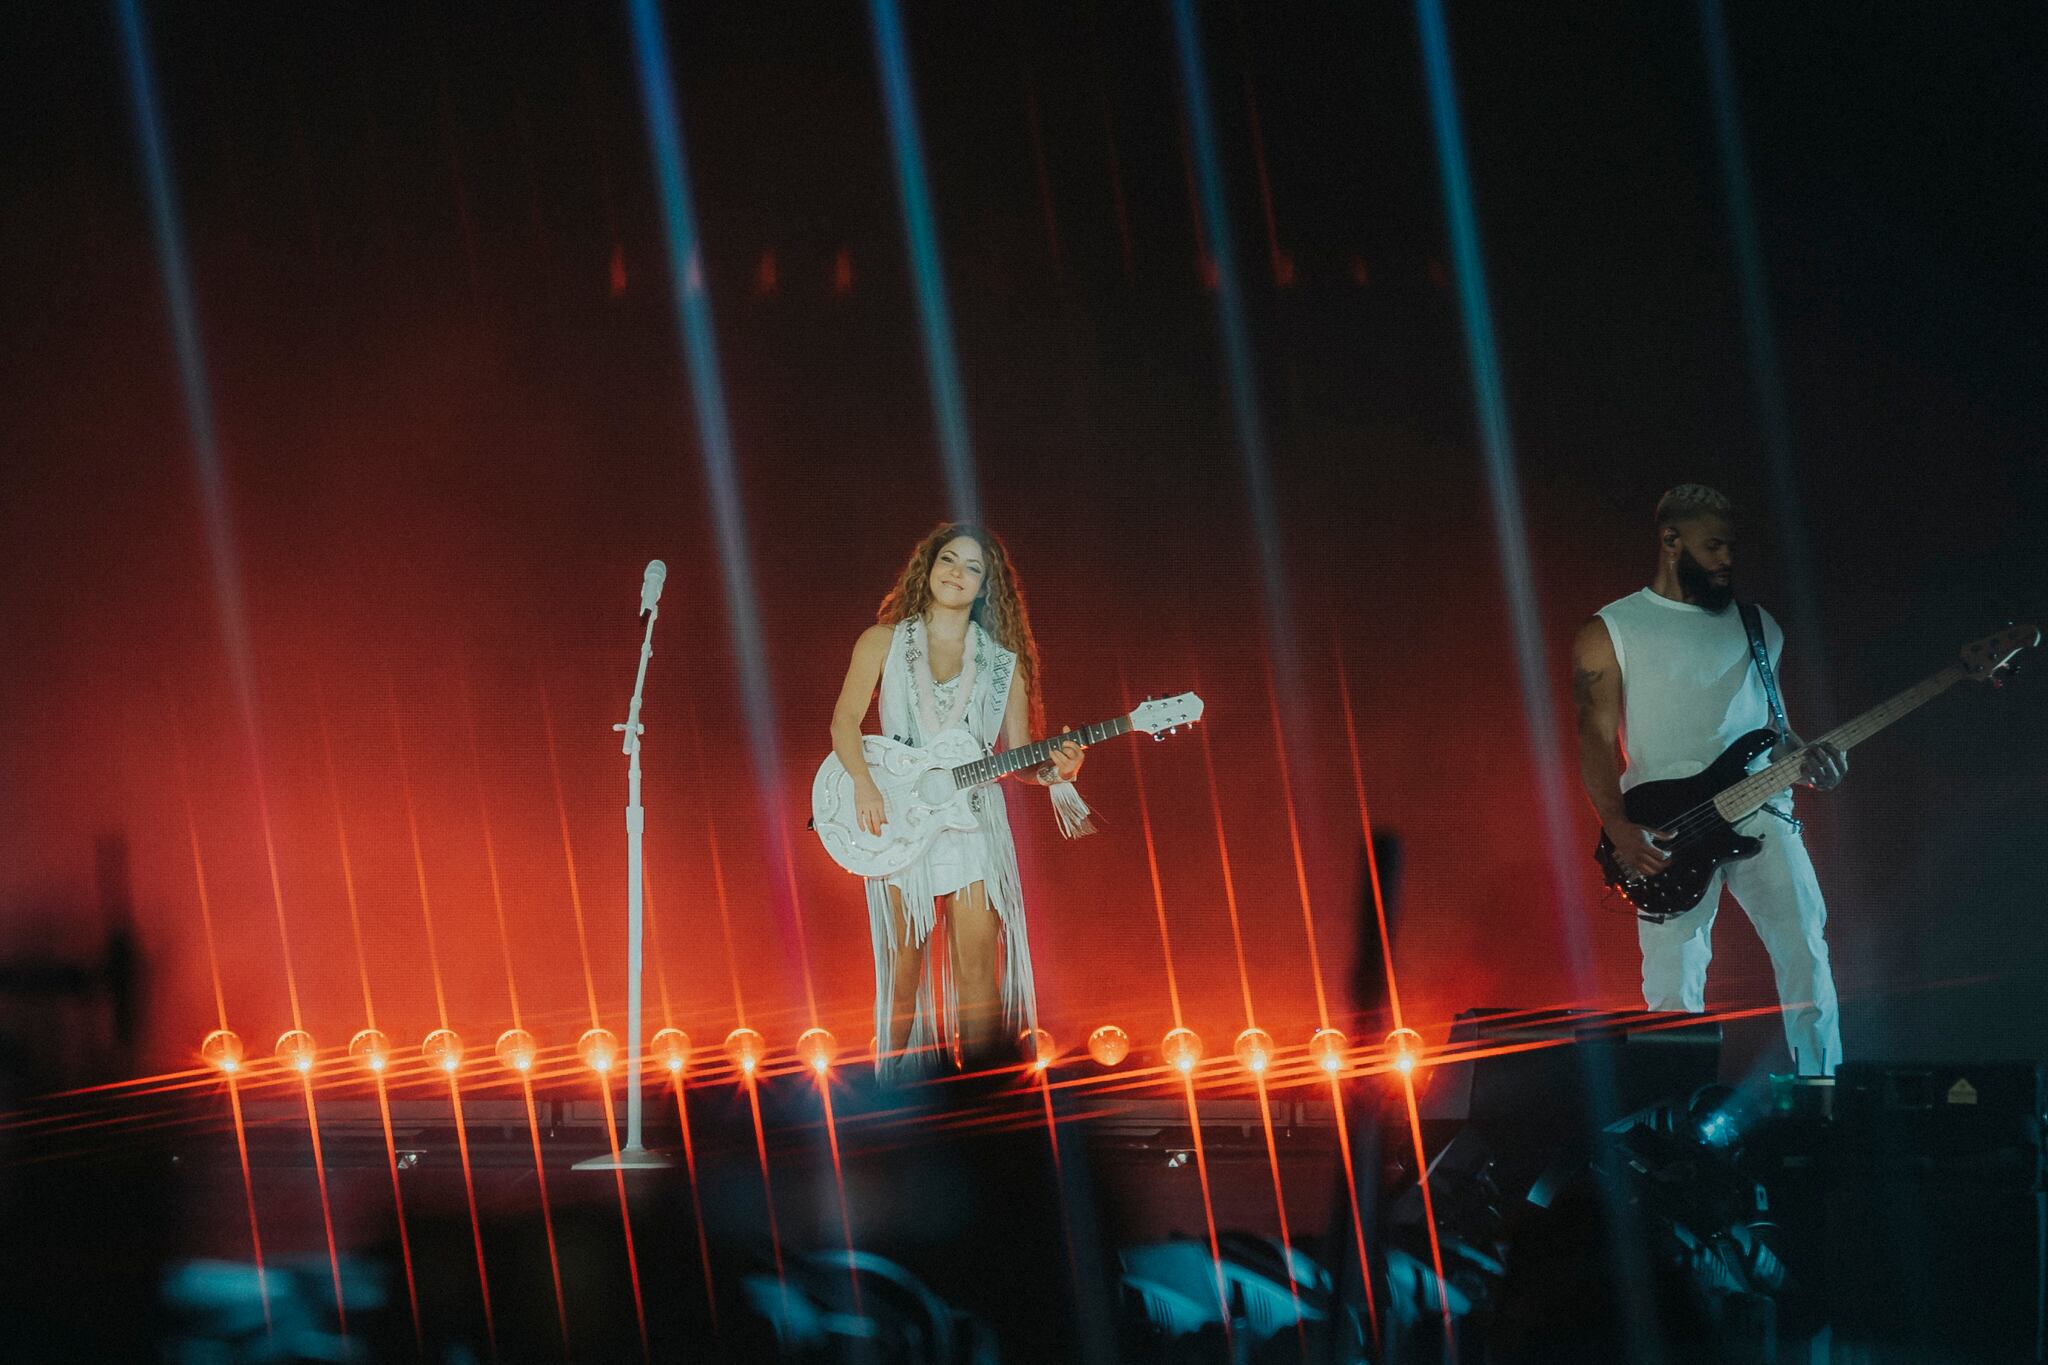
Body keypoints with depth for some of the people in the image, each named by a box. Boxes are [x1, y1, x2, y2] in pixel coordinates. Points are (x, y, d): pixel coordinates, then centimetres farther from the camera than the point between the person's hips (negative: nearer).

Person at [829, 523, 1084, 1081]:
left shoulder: (1004, 663, 10)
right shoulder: (883, 642, 7)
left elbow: (1018, 755, 7)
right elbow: (845, 719, -3)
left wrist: (1054, 769, -15)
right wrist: (864, 785, -19)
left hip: (974, 822, 1)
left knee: (978, 967, -4)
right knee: (903, 966, 0)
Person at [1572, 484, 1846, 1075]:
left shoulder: (1757, 626, 18)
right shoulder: (1610, 633, 5)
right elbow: (1596, 739, -1)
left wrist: (1806, 759, 0)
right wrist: (1621, 831, -13)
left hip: (1760, 812, 3)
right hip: (1665, 831, -3)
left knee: (1804, 949, -11)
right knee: (1673, 987, -6)